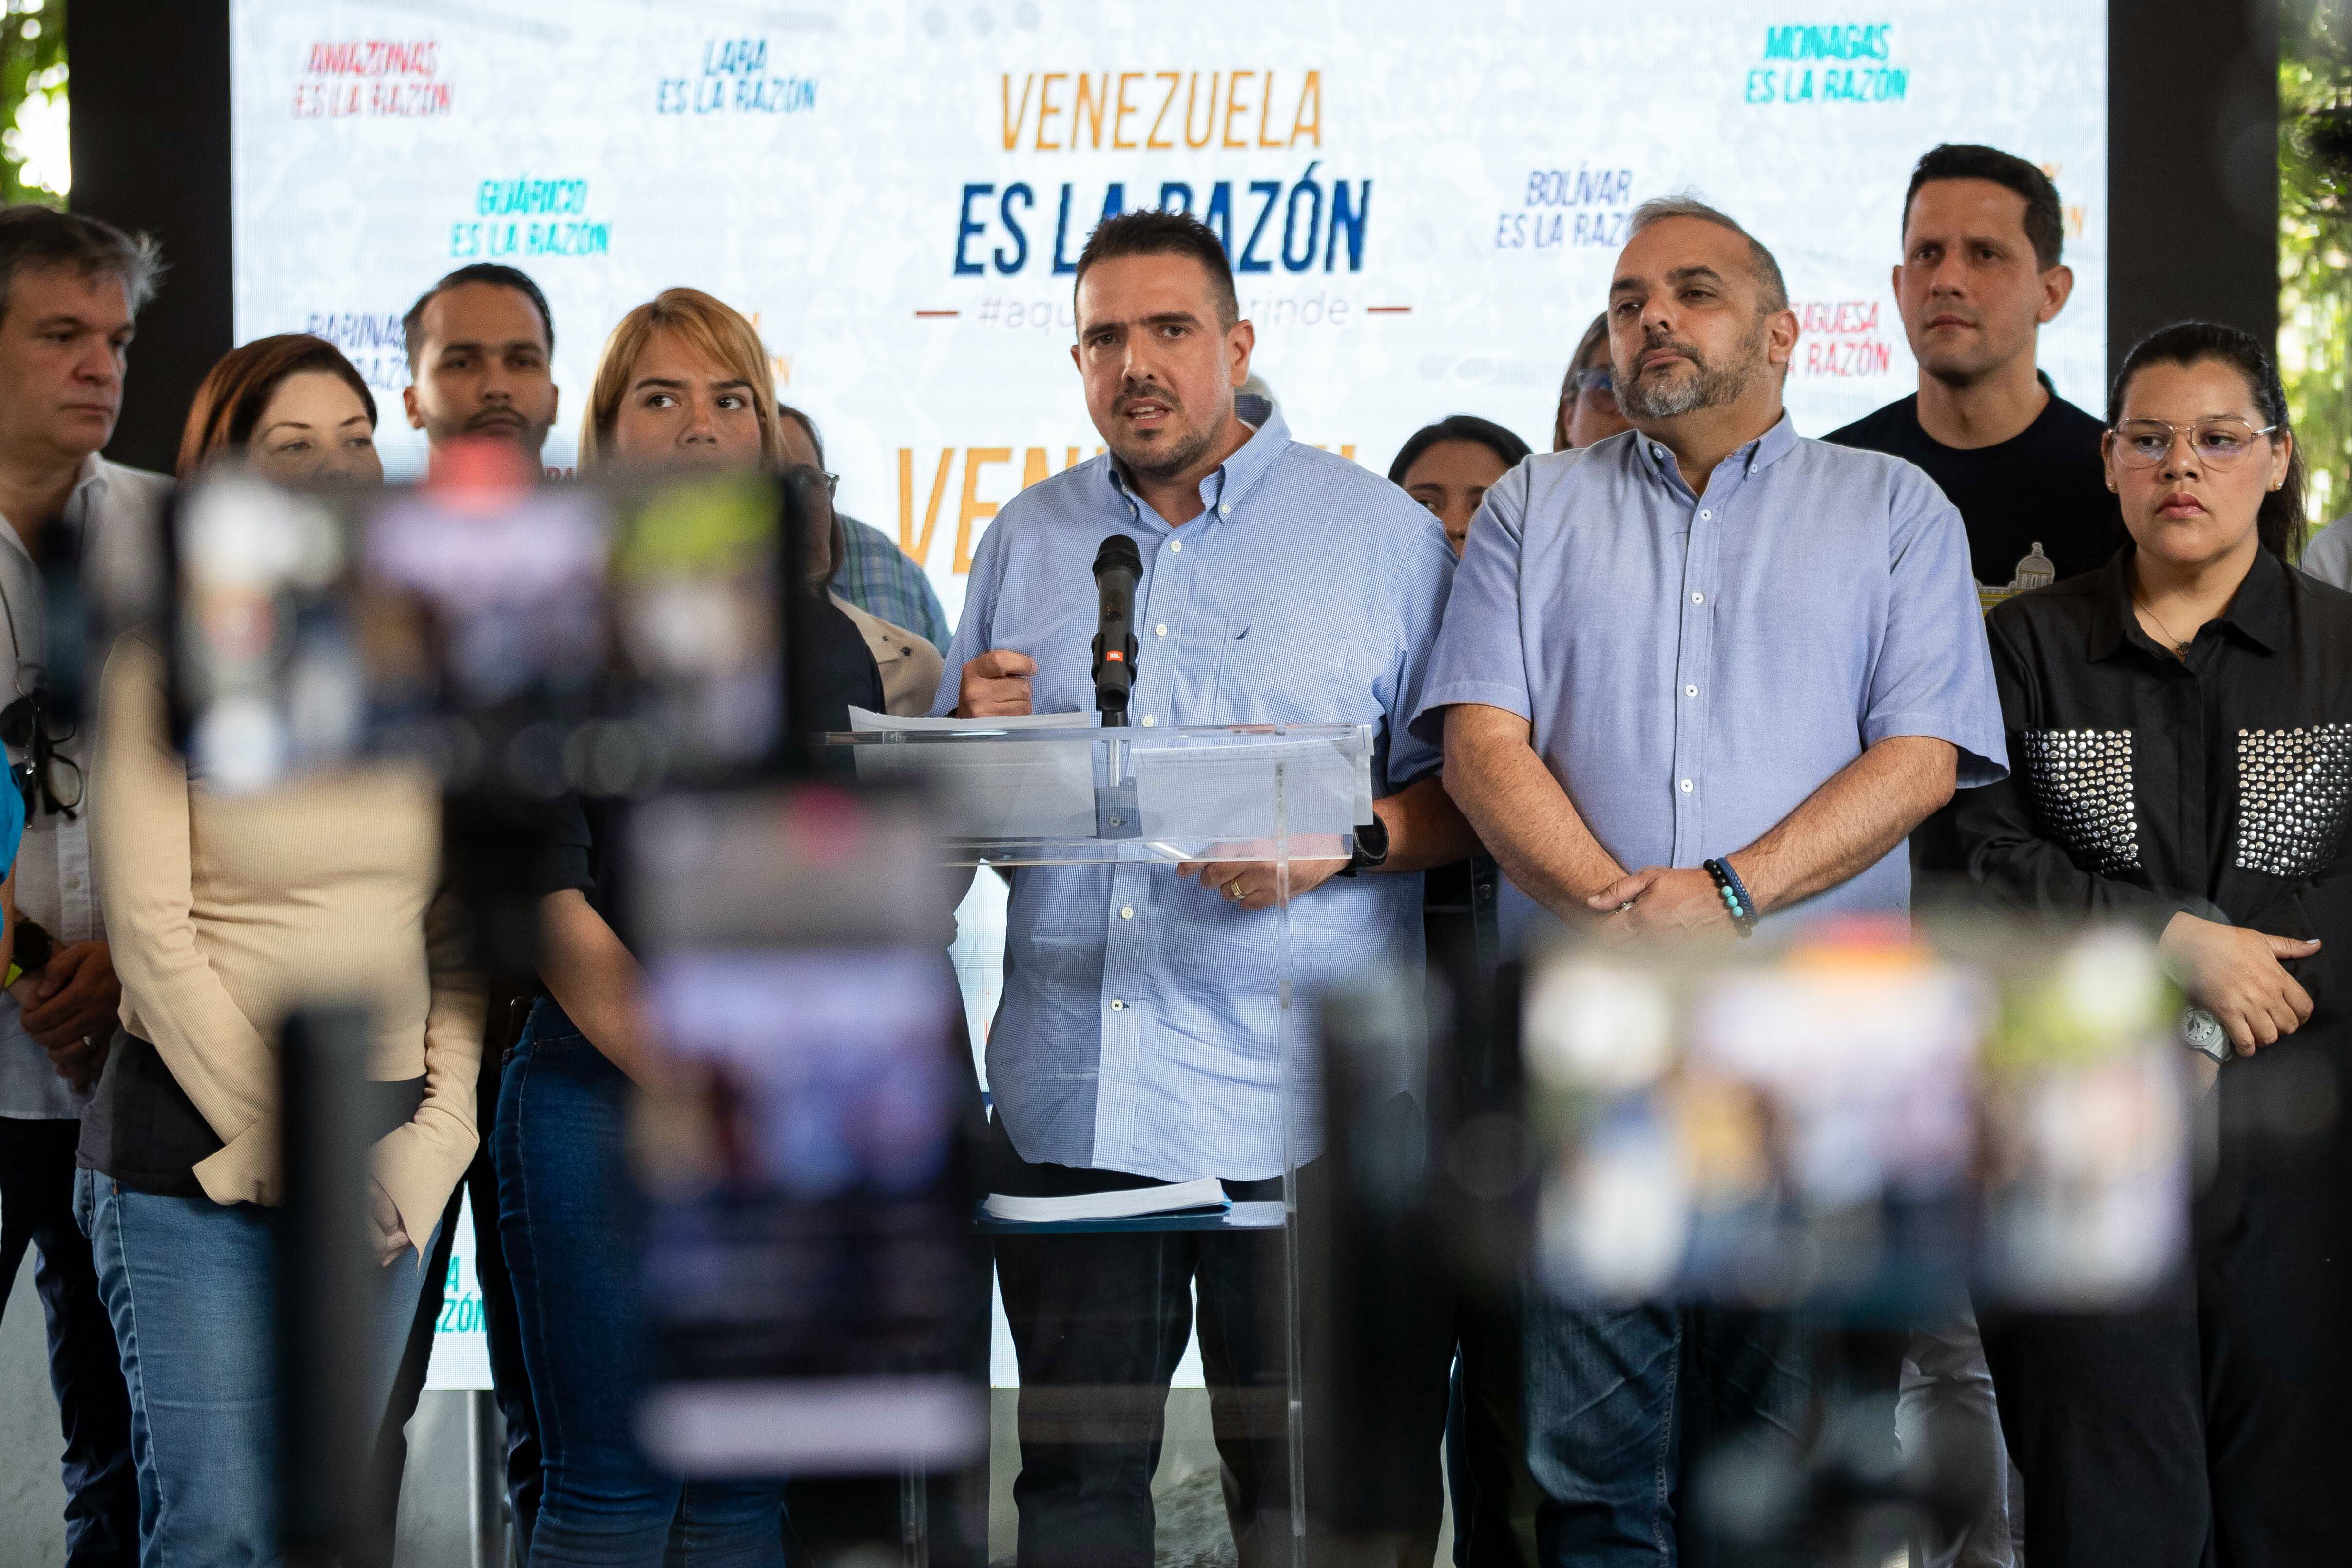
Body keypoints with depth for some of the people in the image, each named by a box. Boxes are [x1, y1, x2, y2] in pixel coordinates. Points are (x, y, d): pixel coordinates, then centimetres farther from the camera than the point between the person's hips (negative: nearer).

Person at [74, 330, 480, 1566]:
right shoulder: (168, 666, -4)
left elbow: (460, 930, 11)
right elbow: (153, 939, -9)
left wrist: (434, 1137, -1)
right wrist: (290, 1157, -11)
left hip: (388, 1169, 5)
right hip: (200, 1162, -5)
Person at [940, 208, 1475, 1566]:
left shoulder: (1381, 534, 3)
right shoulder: (1026, 543, 14)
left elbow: (1468, 790, 1)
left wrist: (1341, 838, -18)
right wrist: (977, 736, -4)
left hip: (1301, 1105, -3)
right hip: (1071, 1097, 3)